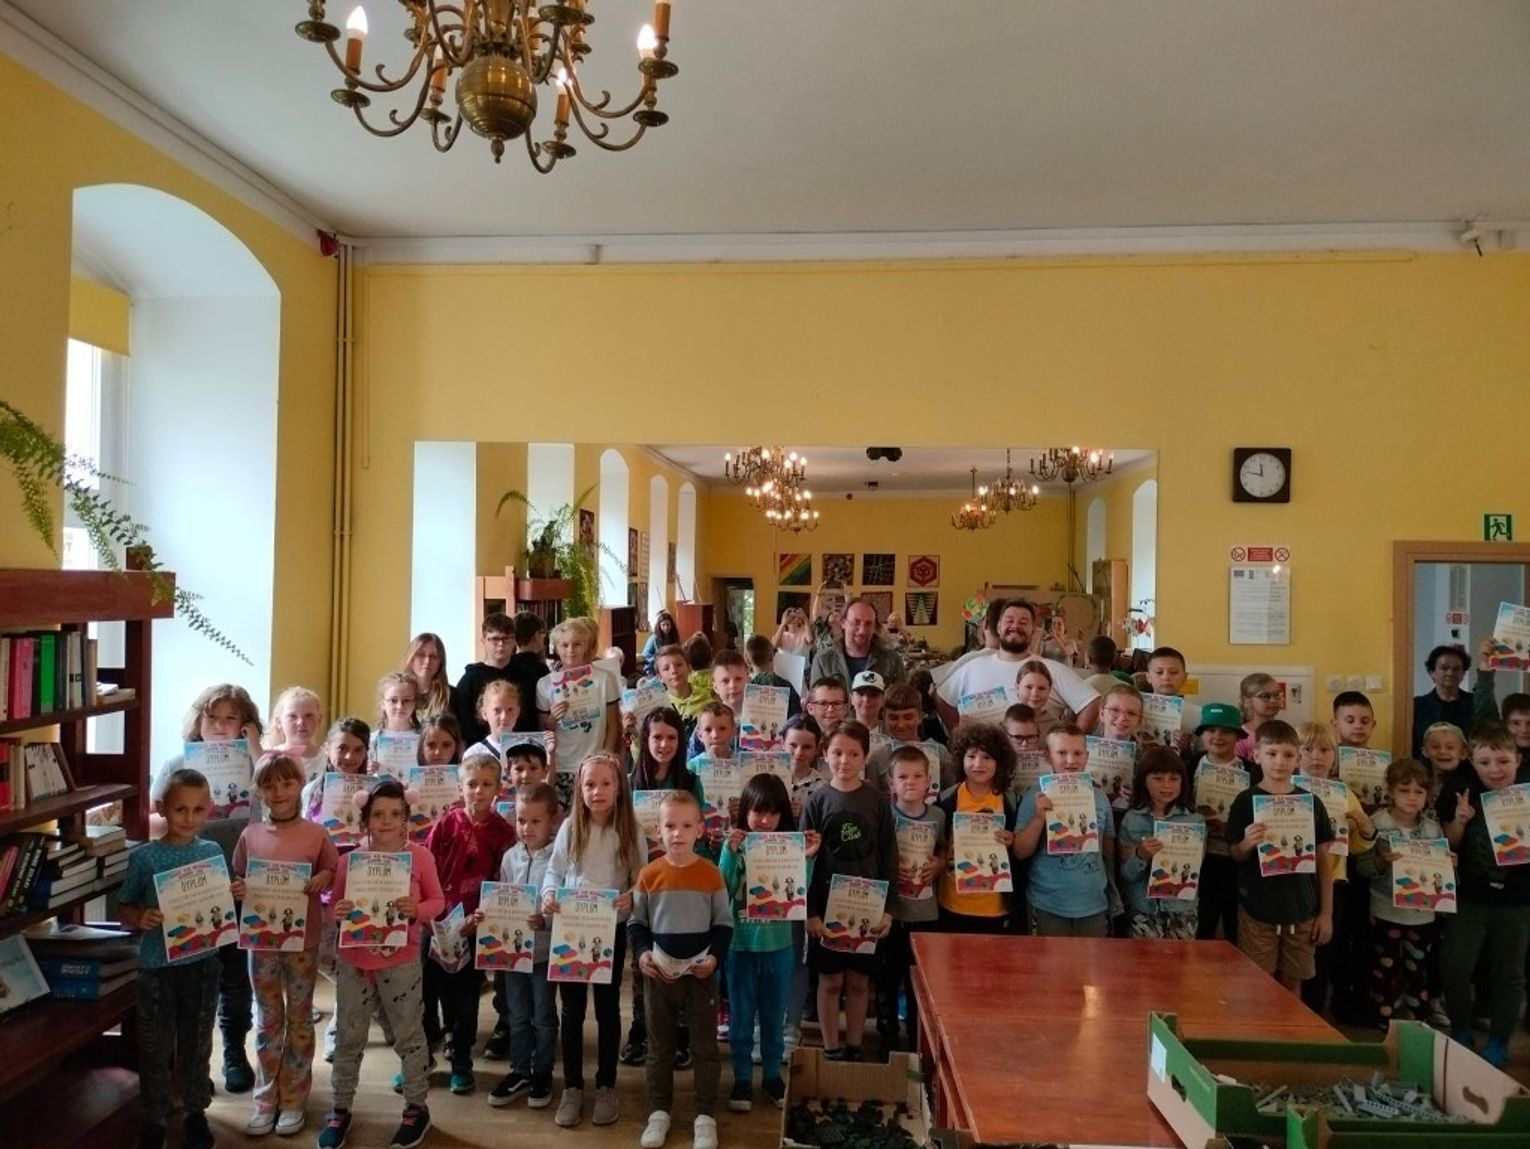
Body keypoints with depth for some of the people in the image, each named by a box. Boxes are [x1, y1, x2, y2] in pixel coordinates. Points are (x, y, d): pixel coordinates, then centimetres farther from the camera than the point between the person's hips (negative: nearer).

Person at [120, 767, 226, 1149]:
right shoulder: (145, 857, -8)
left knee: (196, 1041, 15)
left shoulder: (213, 852, 0)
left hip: (203, 961, 2)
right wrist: (140, 919, -21)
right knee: (155, 1045, 10)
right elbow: (124, 907, -1)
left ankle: (195, 1110, 32)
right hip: (157, 964, -2)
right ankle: (154, 1118, 28)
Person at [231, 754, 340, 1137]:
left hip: (303, 940, -2)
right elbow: (237, 880, 9)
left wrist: (323, 879, -18)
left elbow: (336, 874, 2)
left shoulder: (316, 834, -7)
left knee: (299, 1019, 10)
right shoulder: (250, 835, -2)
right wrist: (235, 891, -13)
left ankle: (294, 1101, 22)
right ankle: (266, 1100, 26)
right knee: (268, 1021, 13)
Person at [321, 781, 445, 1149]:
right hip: (354, 961, 2)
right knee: (349, 1038, 15)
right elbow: (336, 905, 4)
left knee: (409, 1035, 12)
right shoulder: (350, 859, -5)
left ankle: (416, 1108, 28)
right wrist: (338, 912, -19)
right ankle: (340, 1109, 34)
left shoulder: (420, 856, -9)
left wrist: (417, 910, -22)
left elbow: (437, 901, -2)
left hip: (401, 961, -2)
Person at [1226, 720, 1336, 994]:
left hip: (1301, 912, 2)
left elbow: (1323, 860, 7)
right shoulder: (1246, 801, -5)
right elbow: (1235, 855, -1)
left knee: (1292, 984, 12)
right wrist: (1247, 843, -23)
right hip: (1258, 910, -2)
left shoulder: (1311, 803, 2)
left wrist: (1326, 913, 6)